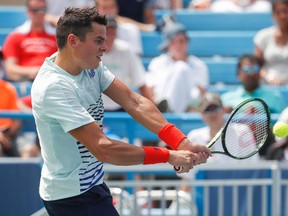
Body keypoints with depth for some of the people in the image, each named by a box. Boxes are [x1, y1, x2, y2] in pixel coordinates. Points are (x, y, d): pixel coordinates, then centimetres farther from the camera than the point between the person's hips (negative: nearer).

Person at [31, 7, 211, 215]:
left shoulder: (90, 65, -1)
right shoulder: (53, 88, -27)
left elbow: (134, 102, -8)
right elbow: (102, 148, -30)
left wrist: (181, 142, -20)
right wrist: (169, 156, -28)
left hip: (90, 185, 9)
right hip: (74, 198, -9)